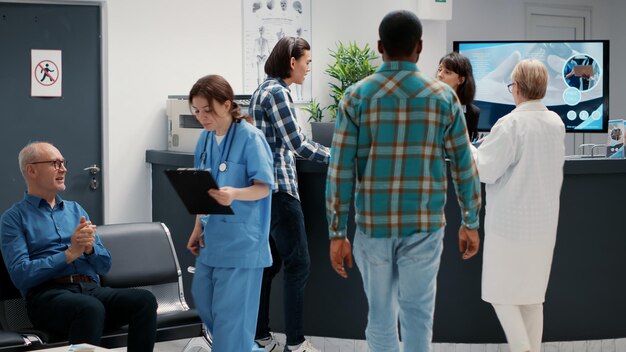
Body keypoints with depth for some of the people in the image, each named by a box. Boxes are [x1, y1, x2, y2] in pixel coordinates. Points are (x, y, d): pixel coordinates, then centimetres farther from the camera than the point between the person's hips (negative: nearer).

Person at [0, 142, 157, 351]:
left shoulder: (75, 210, 24)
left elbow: (104, 265, 18)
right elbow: (20, 275, -8)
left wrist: (89, 248, -4)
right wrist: (69, 254, -12)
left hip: (92, 289, 5)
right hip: (48, 294, -5)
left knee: (145, 299, -25)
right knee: (91, 308, -39)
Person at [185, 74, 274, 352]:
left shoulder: (250, 137, -14)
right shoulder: (205, 138, 8)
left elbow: (263, 187, -16)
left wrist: (234, 194, -35)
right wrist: (198, 228, 13)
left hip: (241, 239, -8)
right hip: (213, 236, 8)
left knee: (230, 312, -4)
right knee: (202, 300, 15)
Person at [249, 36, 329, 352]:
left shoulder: (265, 89, 16)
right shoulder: (277, 92, -14)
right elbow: (296, 143, -18)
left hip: (265, 188, 10)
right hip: (279, 187, -10)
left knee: (269, 263, 12)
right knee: (297, 264, -5)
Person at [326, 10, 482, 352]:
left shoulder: (357, 96, -3)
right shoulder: (443, 96, -1)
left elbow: (340, 170, -6)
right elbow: (464, 165, 3)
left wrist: (337, 233, -1)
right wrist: (470, 223, 13)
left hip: (373, 223, 1)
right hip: (424, 224, 0)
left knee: (380, 313, 13)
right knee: (417, 314, 6)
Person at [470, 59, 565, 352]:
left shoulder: (510, 125, -17)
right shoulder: (556, 123, 4)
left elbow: (485, 169, -17)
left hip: (510, 224, -6)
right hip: (544, 224, 6)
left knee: (501, 294, 4)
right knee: (533, 296, 14)